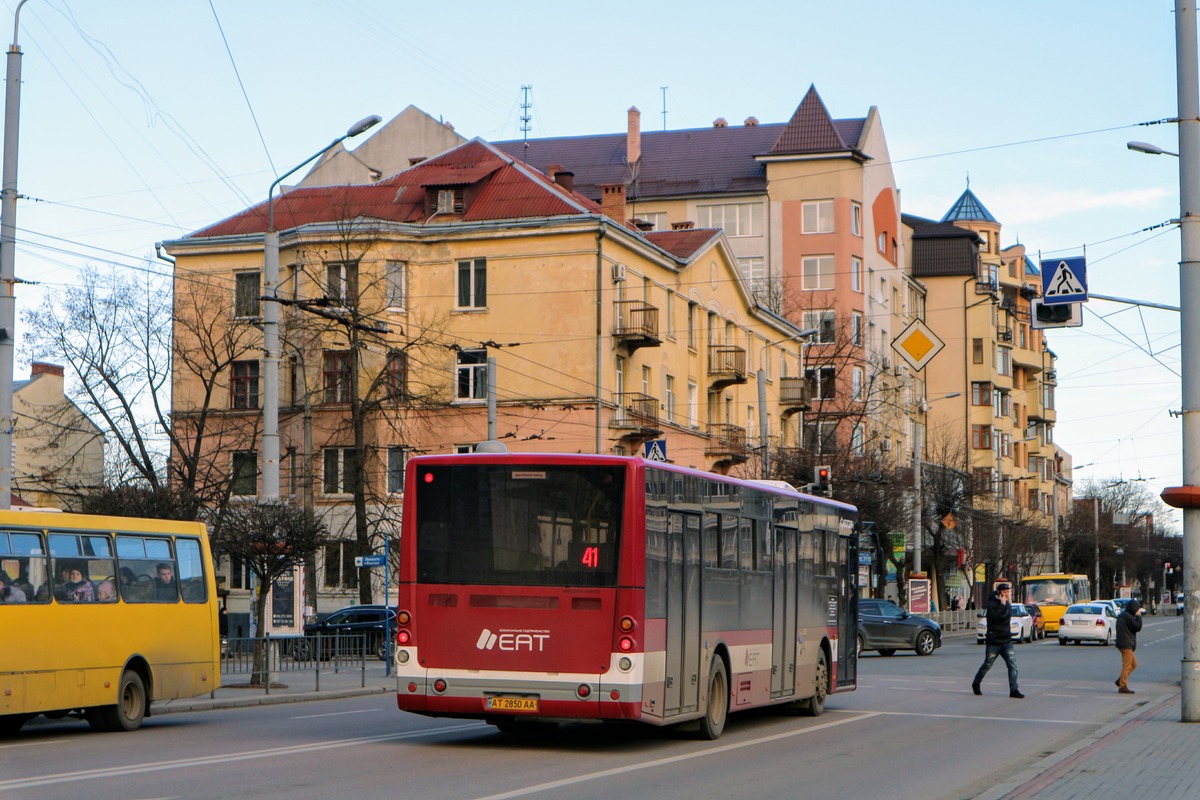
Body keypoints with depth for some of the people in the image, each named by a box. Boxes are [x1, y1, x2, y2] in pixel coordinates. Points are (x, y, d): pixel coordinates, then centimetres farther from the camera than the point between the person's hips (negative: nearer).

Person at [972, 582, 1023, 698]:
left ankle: (1014, 690, -7)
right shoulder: (992, 604, -13)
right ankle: (976, 684, 28)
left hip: (1007, 641, 6)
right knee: (987, 665, 7)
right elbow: (995, 617, -29)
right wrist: (1002, 605, -26)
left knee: (1012, 665, -7)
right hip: (994, 642, -6)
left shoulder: (1007, 604, 11)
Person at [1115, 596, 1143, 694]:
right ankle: (1123, 686, -5)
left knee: (1133, 664, 16)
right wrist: (1138, 616, -7)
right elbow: (1138, 627, -16)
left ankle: (1120, 681, 14)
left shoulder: (1122, 615, 16)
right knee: (1127, 665, -7)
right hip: (1126, 644, -10)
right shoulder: (1128, 617, -16)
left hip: (1124, 644, 10)